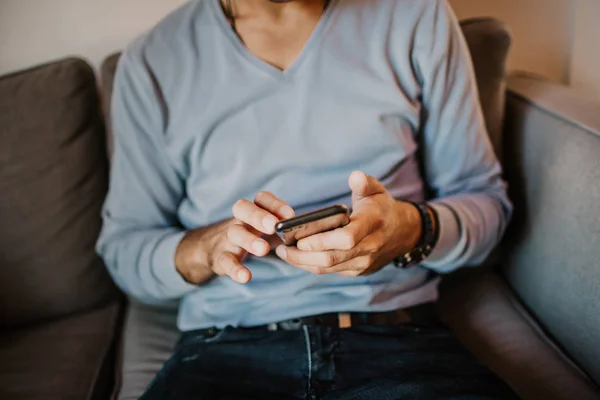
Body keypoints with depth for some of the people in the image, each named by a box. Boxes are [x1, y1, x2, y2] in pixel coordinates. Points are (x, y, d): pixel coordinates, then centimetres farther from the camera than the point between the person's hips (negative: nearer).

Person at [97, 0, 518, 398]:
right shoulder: (152, 62, 3)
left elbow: (485, 198, 8)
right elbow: (123, 245, 9)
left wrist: (416, 230, -15)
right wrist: (207, 247, -13)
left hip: (394, 337, 1)